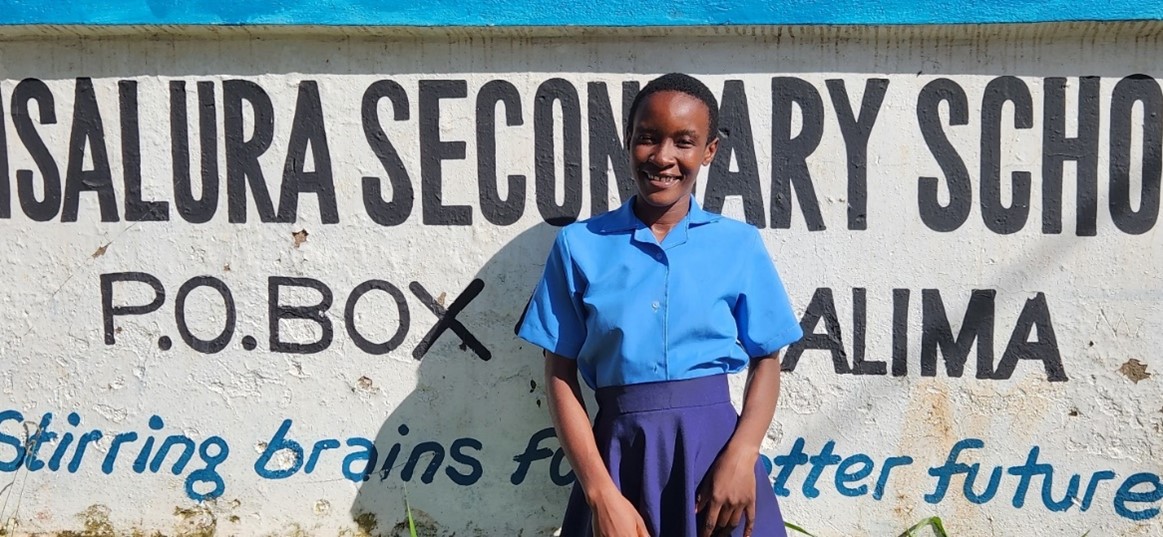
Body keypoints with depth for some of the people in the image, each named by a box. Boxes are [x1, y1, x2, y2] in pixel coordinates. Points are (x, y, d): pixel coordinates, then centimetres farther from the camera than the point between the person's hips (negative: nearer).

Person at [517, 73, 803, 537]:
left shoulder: (739, 244, 1)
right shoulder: (579, 244, 0)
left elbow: (765, 361, 5)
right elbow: (560, 374, -1)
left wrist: (741, 457, -11)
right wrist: (600, 491, -10)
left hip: (713, 444, 0)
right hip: (620, 453, 0)